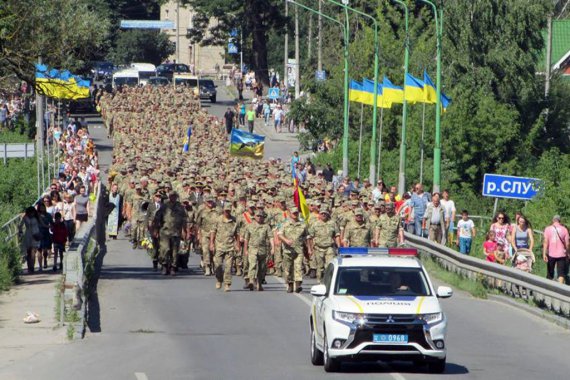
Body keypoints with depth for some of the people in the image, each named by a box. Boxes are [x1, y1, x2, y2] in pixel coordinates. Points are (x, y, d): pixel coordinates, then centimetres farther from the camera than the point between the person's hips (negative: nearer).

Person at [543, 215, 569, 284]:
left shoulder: (548, 229, 0)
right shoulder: (564, 229, 0)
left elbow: (545, 242, -8)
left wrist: (544, 254, -11)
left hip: (551, 255, 1)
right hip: (561, 254, -1)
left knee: (550, 273, 14)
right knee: (561, 273, -3)